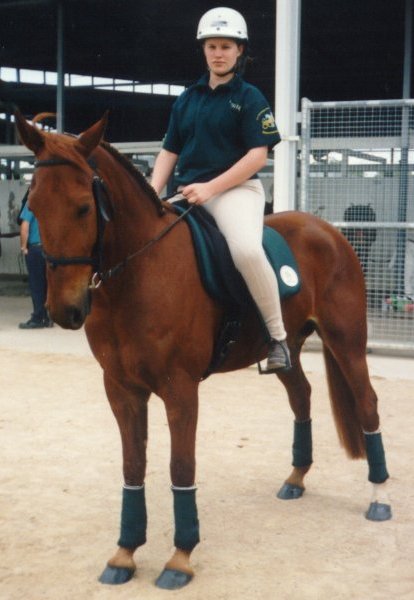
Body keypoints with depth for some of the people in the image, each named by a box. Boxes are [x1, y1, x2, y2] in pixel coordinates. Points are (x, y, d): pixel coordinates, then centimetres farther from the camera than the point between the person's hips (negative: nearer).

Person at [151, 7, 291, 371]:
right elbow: (169, 152, 15)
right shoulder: (187, 100, 15)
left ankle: (278, 336, -19)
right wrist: (153, 193, -3)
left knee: (247, 249, -35)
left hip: (236, 189, -6)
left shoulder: (249, 98, 1)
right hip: (185, 194, 6)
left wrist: (210, 188, -18)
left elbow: (258, 155, -9)